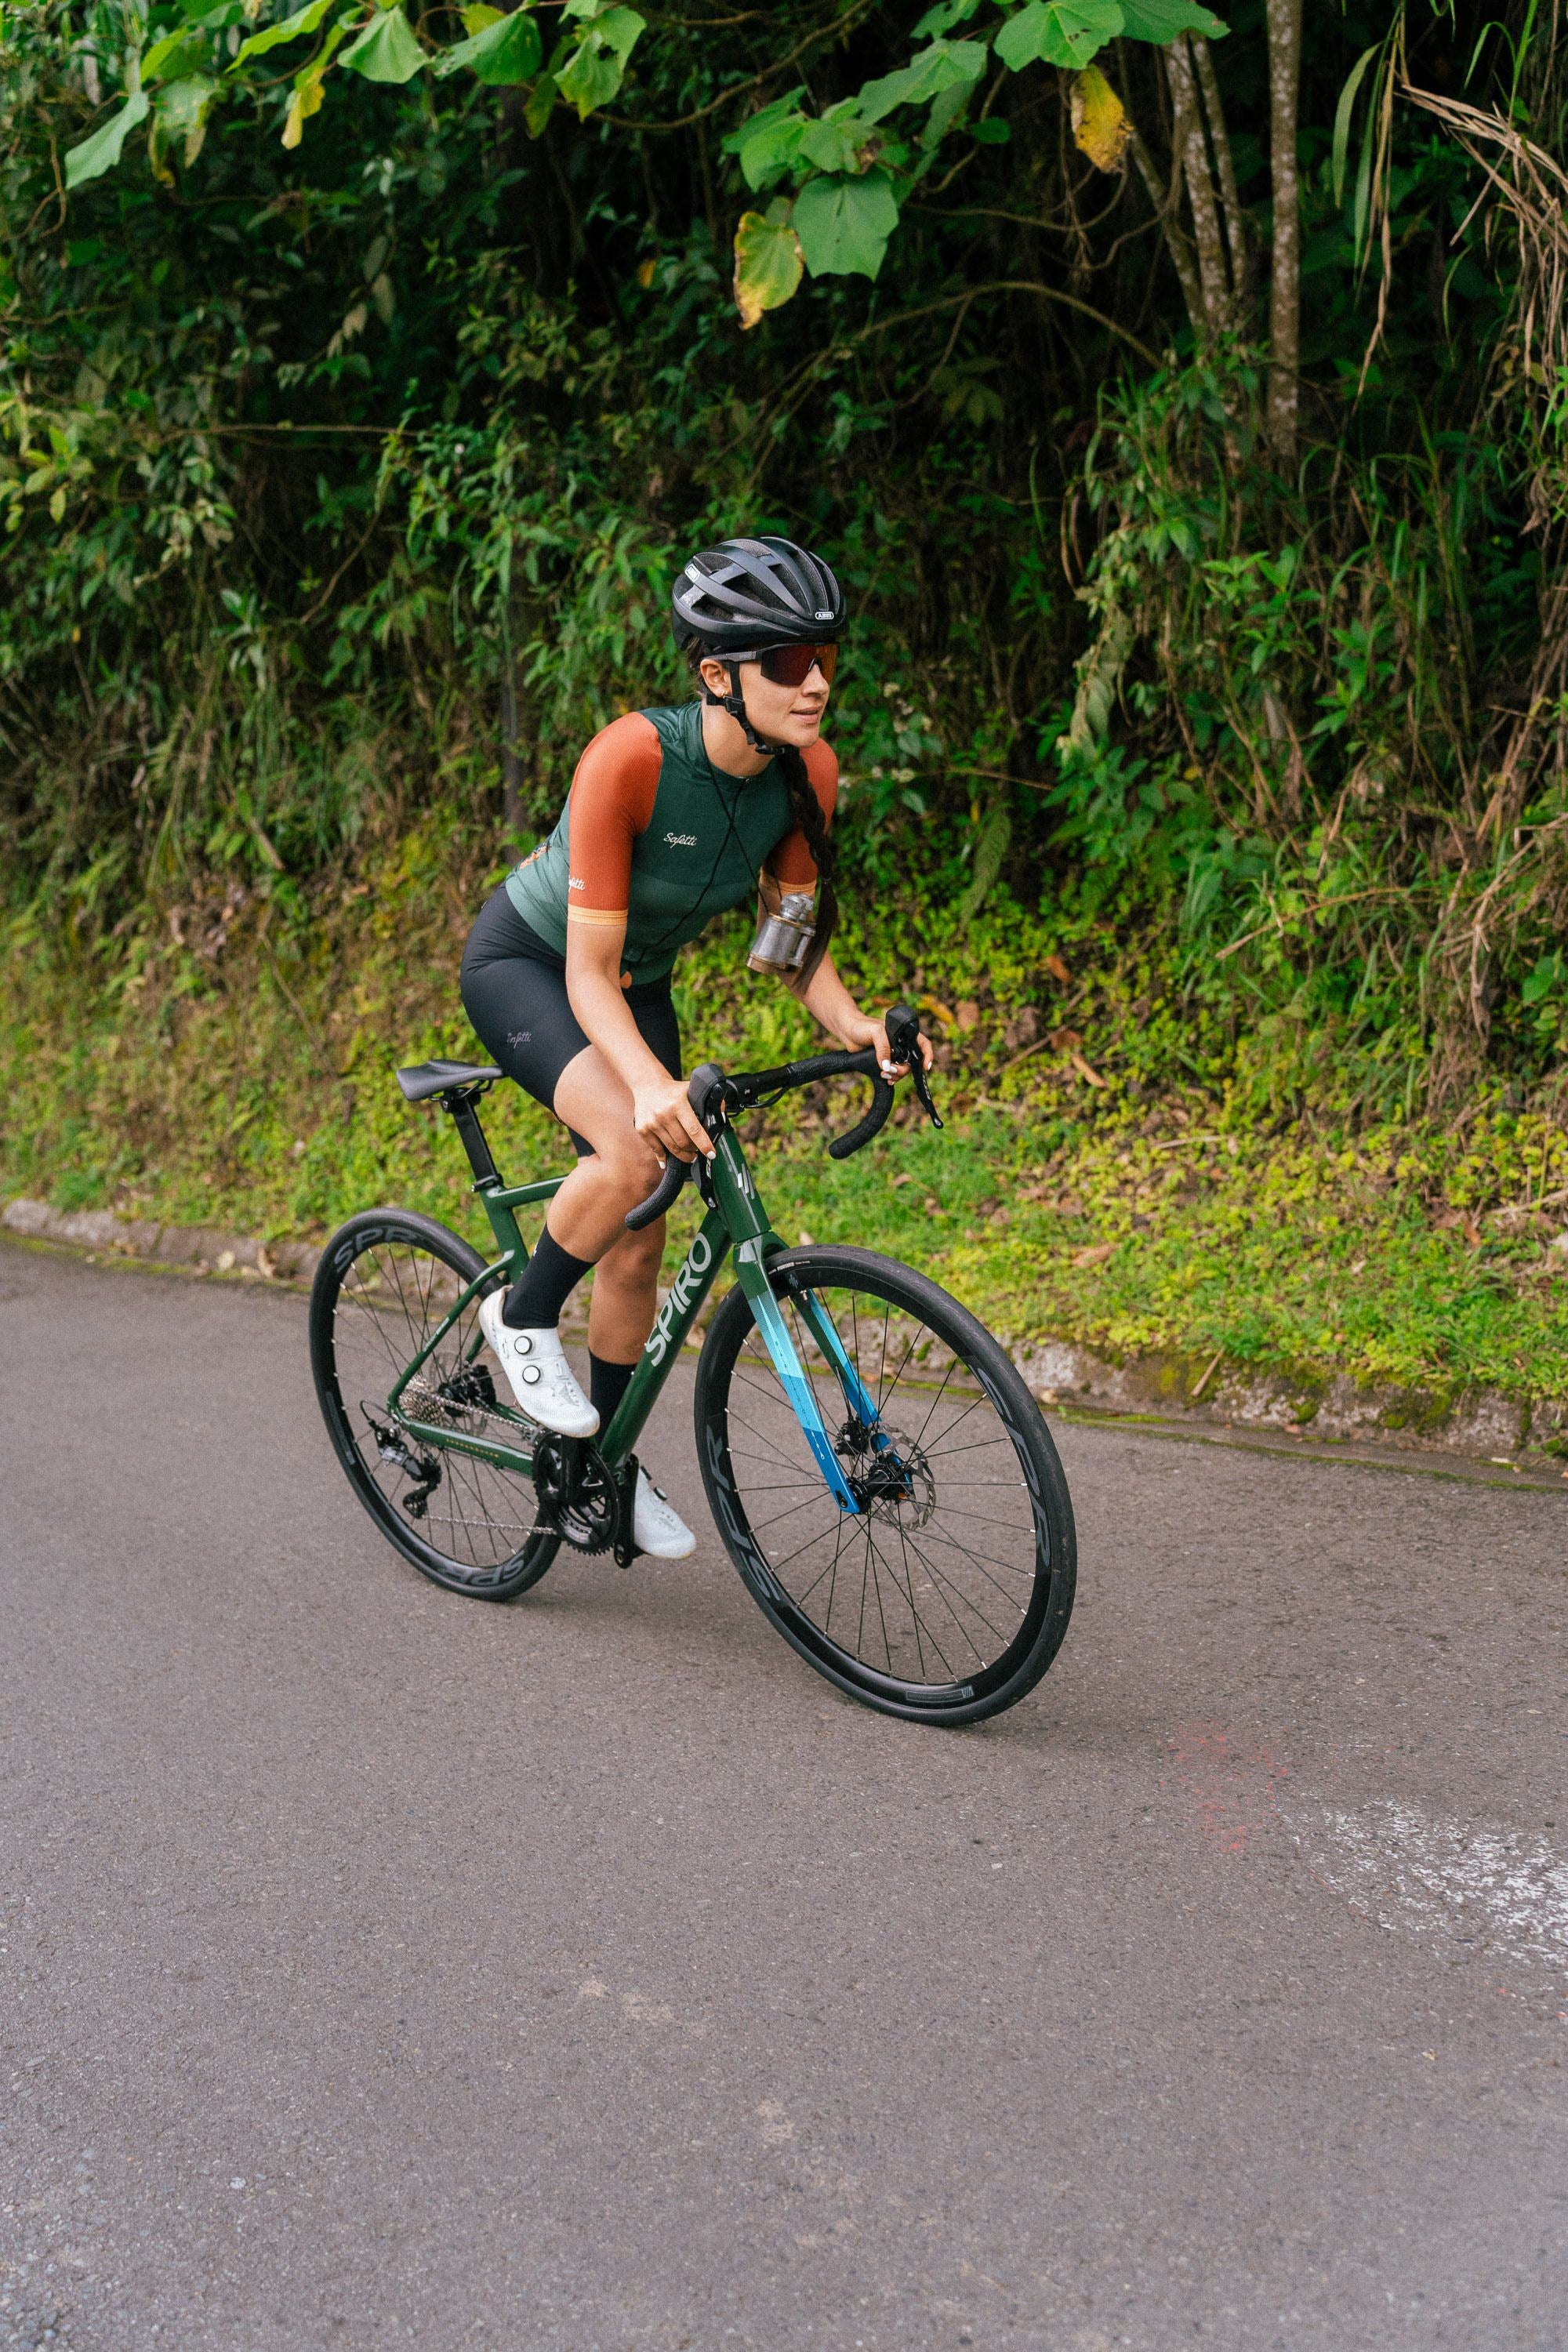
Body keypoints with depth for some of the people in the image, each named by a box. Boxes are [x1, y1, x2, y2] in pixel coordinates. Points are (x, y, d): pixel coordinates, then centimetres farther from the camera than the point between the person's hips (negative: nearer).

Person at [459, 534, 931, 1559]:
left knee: (639, 1247, 6)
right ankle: (523, 1315, -5)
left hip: (637, 982, 6)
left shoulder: (808, 772, -19)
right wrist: (650, 1082, -51)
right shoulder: (632, 757, -35)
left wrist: (853, 1025, -25)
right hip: (524, 963, -6)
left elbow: (792, 931, -6)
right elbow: (588, 971, -34)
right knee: (636, 1149, -33)